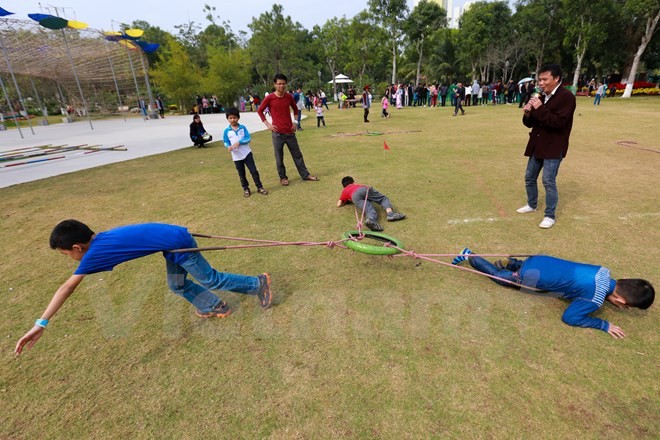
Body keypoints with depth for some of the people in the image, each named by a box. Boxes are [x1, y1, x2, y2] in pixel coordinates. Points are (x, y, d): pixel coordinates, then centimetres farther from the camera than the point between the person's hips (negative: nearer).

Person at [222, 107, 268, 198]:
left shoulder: (243, 128, -4)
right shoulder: (226, 131, -3)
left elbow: (248, 138, -8)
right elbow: (225, 142, 3)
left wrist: (239, 142, -22)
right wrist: (228, 146, -19)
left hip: (247, 154, -1)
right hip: (236, 157, 1)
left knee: (254, 171, 0)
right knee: (241, 174, 11)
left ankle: (260, 187, 11)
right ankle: (246, 189, 24)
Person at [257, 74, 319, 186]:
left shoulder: (289, 96, 3)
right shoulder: (269, 98, -7)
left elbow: (295, 109, 20)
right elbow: (259, 110, 3)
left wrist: (295, 122, 10)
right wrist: (267, 124, -4)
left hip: (290, 131, 3)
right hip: (277, 133, -3)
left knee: (297, 154, 11)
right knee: (279, 157, 5)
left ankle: (305, 175, 20)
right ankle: (282, 177, 21)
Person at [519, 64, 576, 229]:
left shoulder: (566, 97, -12)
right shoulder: (541, 97, 9)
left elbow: (558, 122, -24)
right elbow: (529, 123, 12)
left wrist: (540, 109, -25)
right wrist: (528, 113, -10)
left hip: (554, 147, -7)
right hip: (537, 145, 8)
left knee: (548, 181, -9)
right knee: (529, 178, 15)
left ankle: (550, 216, 4)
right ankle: (531, 205, 36)